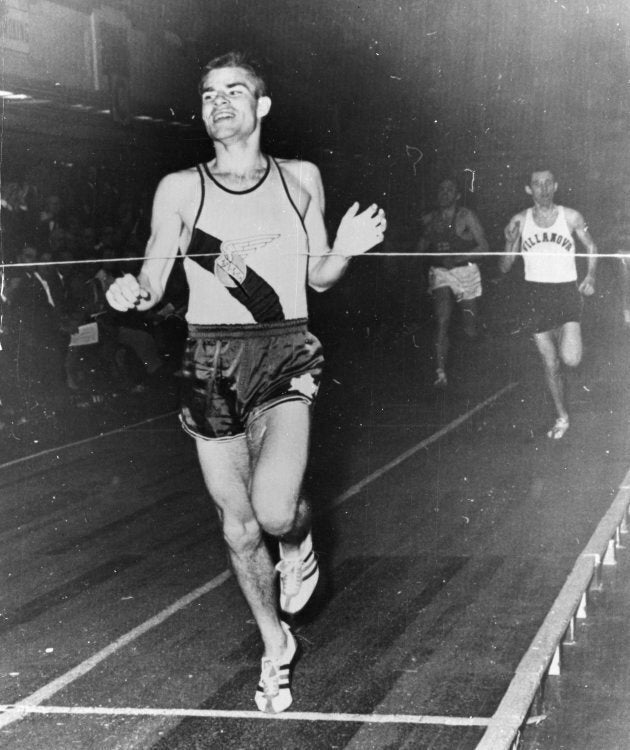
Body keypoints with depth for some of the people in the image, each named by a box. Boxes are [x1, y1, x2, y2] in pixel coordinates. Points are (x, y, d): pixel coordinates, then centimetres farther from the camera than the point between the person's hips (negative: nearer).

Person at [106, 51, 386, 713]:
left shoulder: (300, 179, 6)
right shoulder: (180, 189, 3)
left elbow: (319, 278, 13)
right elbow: (153, 279, 5)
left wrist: (345, 249, -8)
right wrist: (131, 292, -17)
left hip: (285, 359, -1)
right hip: (212, 364, 1)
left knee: (273, 510, -22)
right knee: (238, 527, 8)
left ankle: (299, 538, 17)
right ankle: (276, 647, 31)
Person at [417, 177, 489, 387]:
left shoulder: (466, 216, -3)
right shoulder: (430, 219, 8)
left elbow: (483, 246, -6)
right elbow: (422, 247, 18)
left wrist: (458, 257, -18)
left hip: (465, 270, -2)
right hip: (440, 273, 2)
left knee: (470, 331, 4)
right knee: (442, 322, -17)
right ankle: (440, 373, -18)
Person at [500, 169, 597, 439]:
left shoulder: (570, 217, -2)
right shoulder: (520, 221, 0)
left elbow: (591, 247, 14)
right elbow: (505, 267, 3)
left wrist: (590, 277, 1)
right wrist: (511, 243, -15)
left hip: (566, 292, -1)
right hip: (536, 294, 1)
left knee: (570, 359, -19)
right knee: (550, 365, 8)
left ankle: (563, 336, 17)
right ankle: (562, 417, 26)